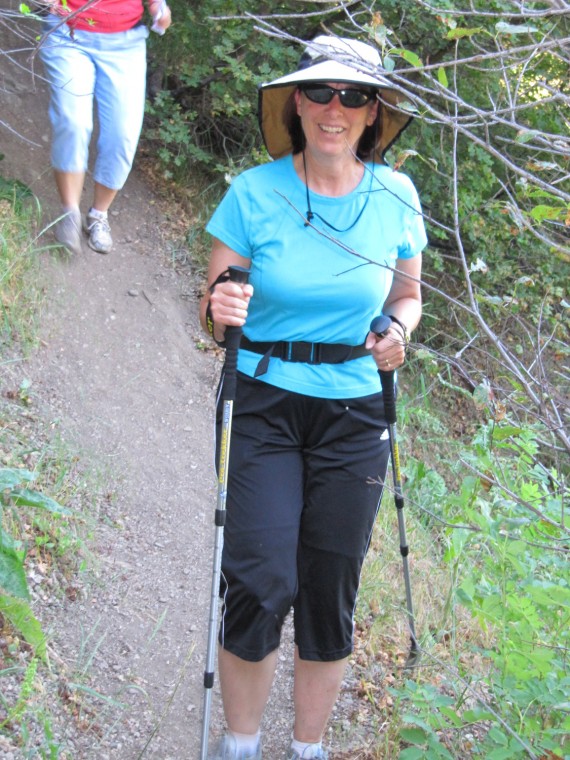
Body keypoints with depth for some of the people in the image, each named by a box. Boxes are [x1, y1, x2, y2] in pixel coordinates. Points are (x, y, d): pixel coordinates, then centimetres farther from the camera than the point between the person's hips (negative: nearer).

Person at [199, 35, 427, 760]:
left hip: (353, 415, 2)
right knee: (260, 583, -10)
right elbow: (211, 312, -2)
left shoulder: (396, 196, -2)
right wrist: (220, 309, -25)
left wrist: (399, 331, -8)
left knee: (330, 593, 7)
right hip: (263, 407, -2)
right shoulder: (254, 192, -8)